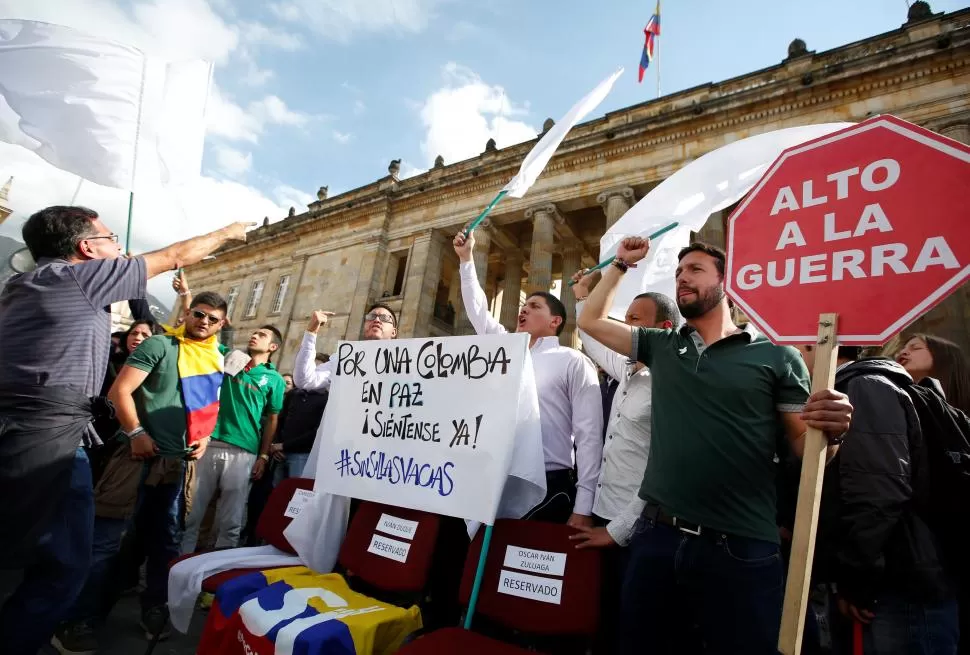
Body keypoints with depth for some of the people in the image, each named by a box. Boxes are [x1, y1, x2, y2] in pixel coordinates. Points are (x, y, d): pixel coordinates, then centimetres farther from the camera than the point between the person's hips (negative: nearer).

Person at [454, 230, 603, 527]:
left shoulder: (573, 362, -1)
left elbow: (589, 435, -7)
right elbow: (479, 313, 22)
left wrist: (583, 507, -13)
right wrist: (466, 259, 21)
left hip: (547, 487, -5)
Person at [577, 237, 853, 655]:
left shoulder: (777, 358, 1)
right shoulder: (660, 347, 11)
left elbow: (803, 445, 1)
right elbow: (590, 320, 18)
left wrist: (830, 432, -20)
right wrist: (620, 264, 15)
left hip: (740, 549, -3)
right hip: (657, 535, 4)